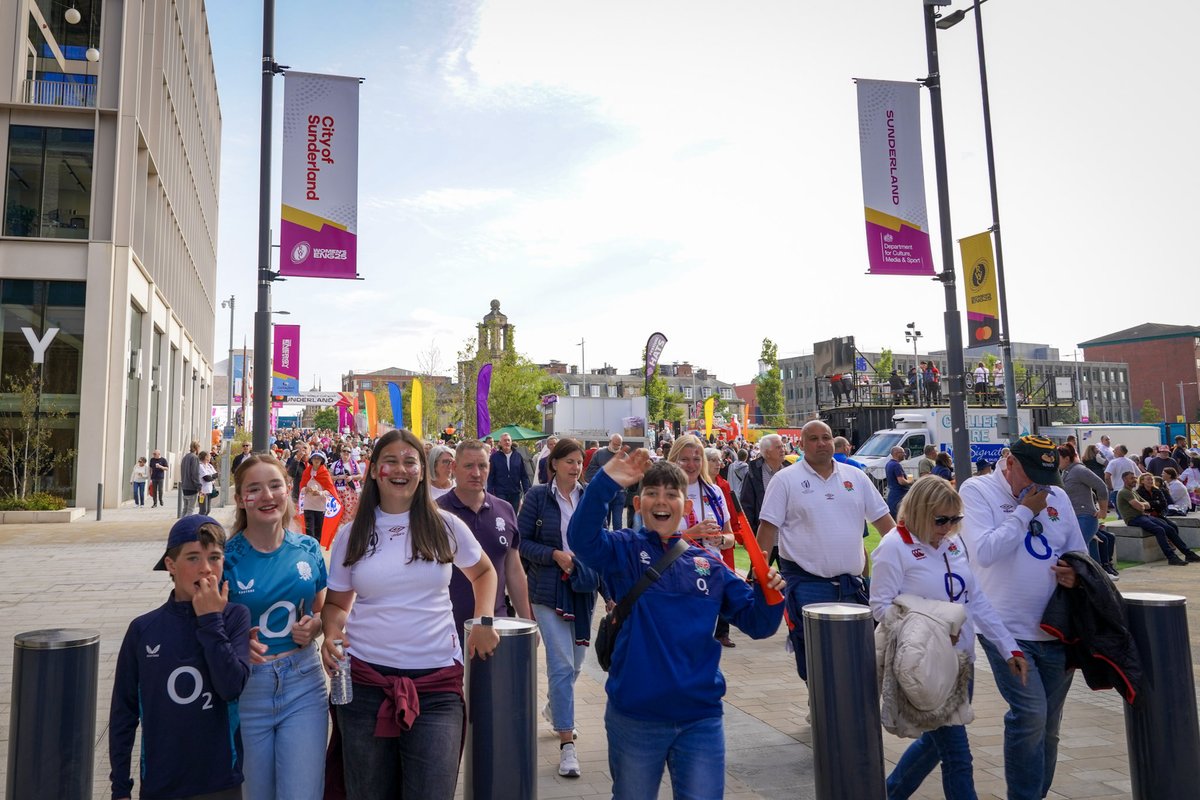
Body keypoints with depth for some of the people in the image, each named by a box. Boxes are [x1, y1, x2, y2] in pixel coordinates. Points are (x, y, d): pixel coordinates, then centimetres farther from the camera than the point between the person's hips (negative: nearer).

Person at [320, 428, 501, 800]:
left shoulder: (446, 526, 2)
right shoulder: (351, 535, 4)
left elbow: (484, 573, 17)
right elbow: (336, 603, 13)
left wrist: (484, 622, 2)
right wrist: (331, 635, -8)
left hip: (437, 683, -1)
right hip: (365, 680, 1)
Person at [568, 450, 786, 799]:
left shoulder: (708, 564, 5)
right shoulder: (623, 550, -4)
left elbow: (756, 622, 6)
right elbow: (582, 538, -26)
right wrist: (606, 483, -38)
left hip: (701, 716, 2)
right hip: (635, 715, -2)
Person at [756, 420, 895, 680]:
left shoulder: (856, 477, 8)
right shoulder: (786, 480, -4)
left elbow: (883, 518, 11)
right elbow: (768, 527, -5)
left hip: (851, 582, 4)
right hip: (807, 583, -4)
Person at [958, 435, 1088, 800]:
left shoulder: (1057, 496, 9)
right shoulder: (977, 491, -6)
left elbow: (1079, 552, 18)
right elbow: (983, 552, -19)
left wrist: (1076, 572, -4)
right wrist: (1024, 511, -14)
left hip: (1056, 629, 6)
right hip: (1008, 629, -5)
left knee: (1047, 725, 13)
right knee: (1030, 714, -14)